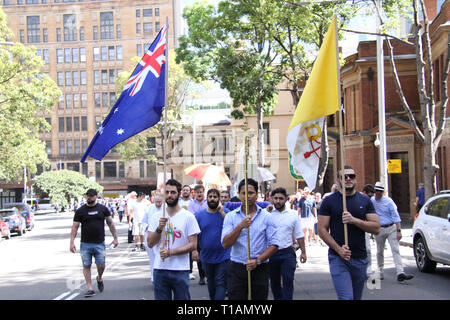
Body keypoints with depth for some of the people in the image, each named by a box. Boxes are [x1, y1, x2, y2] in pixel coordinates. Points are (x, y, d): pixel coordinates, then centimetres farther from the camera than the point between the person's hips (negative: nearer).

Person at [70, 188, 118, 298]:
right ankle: (90, 289, 7)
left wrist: (115, 238, 5)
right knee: (86, 266, 0)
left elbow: (110, 223, 10)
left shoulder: (103, 209, 5)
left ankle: (99, 278, 30)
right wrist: (72, 242, -4)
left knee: (101, 265, -1)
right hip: (85, 244, 0)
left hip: (100, 243, 0)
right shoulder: (80, 210, 3)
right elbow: (75, 227, 3)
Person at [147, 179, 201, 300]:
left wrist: (170, 252, -17)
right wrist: (159, 229, -13)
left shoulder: (188, 217, -2)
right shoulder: (156, 217, 8)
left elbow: (193, 245, -7)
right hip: (159, 269, 2)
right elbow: (150, 243, 5)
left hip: (180, 271, -2)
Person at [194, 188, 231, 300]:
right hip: (206, 256, 3)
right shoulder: (199, 215, 1)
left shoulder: (226, 212, -3)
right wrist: (194, 250, -8)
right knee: (211, 282, 18)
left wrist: (222, 213, -22)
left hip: (223, 256, -3)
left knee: (220, 283, -7)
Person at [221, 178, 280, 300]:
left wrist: (258, 260, -14)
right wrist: (240, 226, -19)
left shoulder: (266, 216, 2)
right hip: (237, 268, 0)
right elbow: (225, 244, -7)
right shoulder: (231, 216, 3)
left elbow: (274, 244, -2)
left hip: (260, 269, 0)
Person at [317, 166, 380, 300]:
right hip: (338, 258, -3)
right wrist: (338, 249, -16)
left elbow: (376, 228, -1)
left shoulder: (364, 201, 7)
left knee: (357, 297, 13)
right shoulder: (329, 201, 0)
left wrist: (354, 220, -16)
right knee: (346, 297, -17)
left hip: (360, 258, 3)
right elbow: (322, 229, -4)